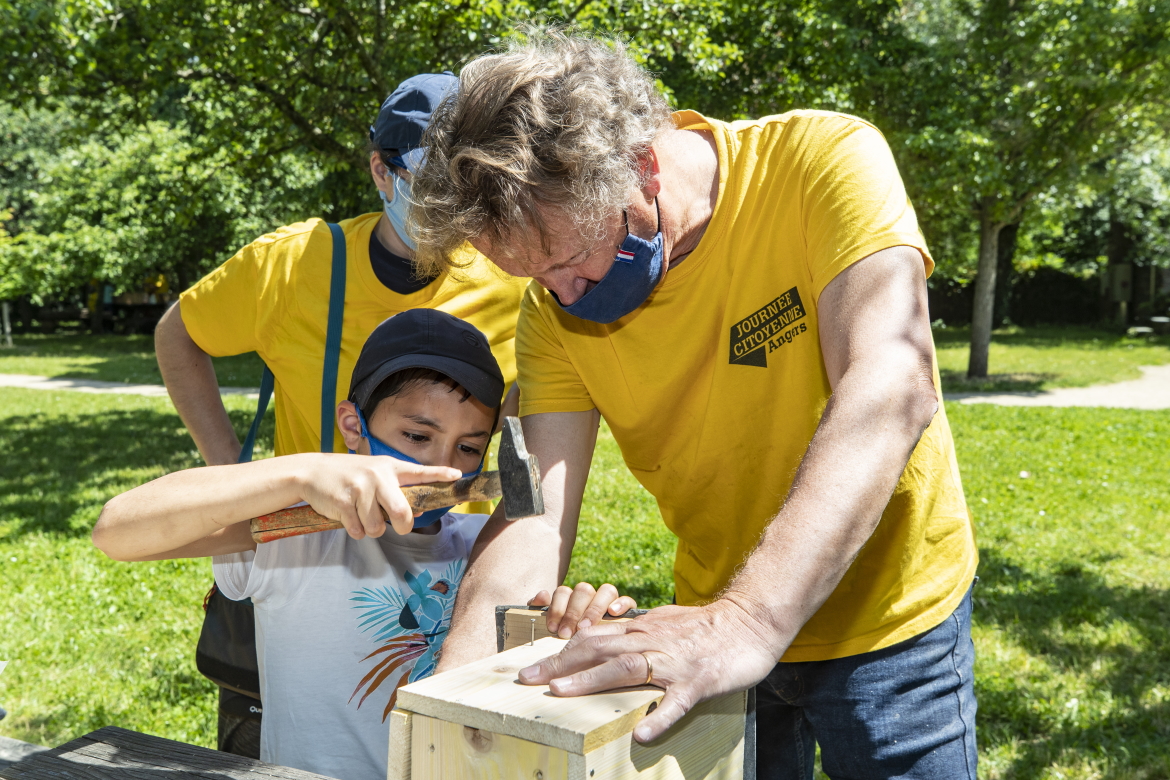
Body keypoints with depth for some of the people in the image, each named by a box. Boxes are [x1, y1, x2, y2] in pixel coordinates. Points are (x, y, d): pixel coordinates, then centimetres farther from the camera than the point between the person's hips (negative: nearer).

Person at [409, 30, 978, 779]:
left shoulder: (824, 161, -23)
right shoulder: (556, 302, -12)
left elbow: (891, 390, -35)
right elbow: (537, 517, -17)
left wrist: (751, 618, -45)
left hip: (888, 623, -3)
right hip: (718, 627, 3)